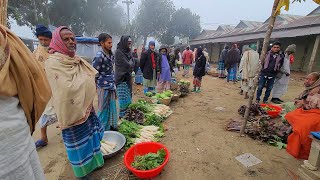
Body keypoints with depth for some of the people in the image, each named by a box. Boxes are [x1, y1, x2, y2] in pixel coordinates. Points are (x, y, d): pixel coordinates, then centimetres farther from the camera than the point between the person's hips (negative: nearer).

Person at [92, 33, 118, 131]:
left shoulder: (111, 54, 5)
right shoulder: (99, 56, -18)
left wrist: (113, 82, 14)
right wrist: (100, 83, -6)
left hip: (111, 86, 7)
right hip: (104, 87, -7)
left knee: (112, 107, 16)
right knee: (104, 108, 6)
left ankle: (112, 125, 34)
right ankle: (103, 129, 24)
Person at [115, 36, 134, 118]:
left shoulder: (128, 51, 11)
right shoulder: (119, 52, -13)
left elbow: (132, 64, 9)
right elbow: (127, 65, -17)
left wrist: (129, 64, -10)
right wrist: (131, 62, 1)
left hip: (128, 78, 8)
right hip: (121, 78, -8)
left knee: (129, 98, 13)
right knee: (124, 99, -2)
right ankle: (122, 116, 13)